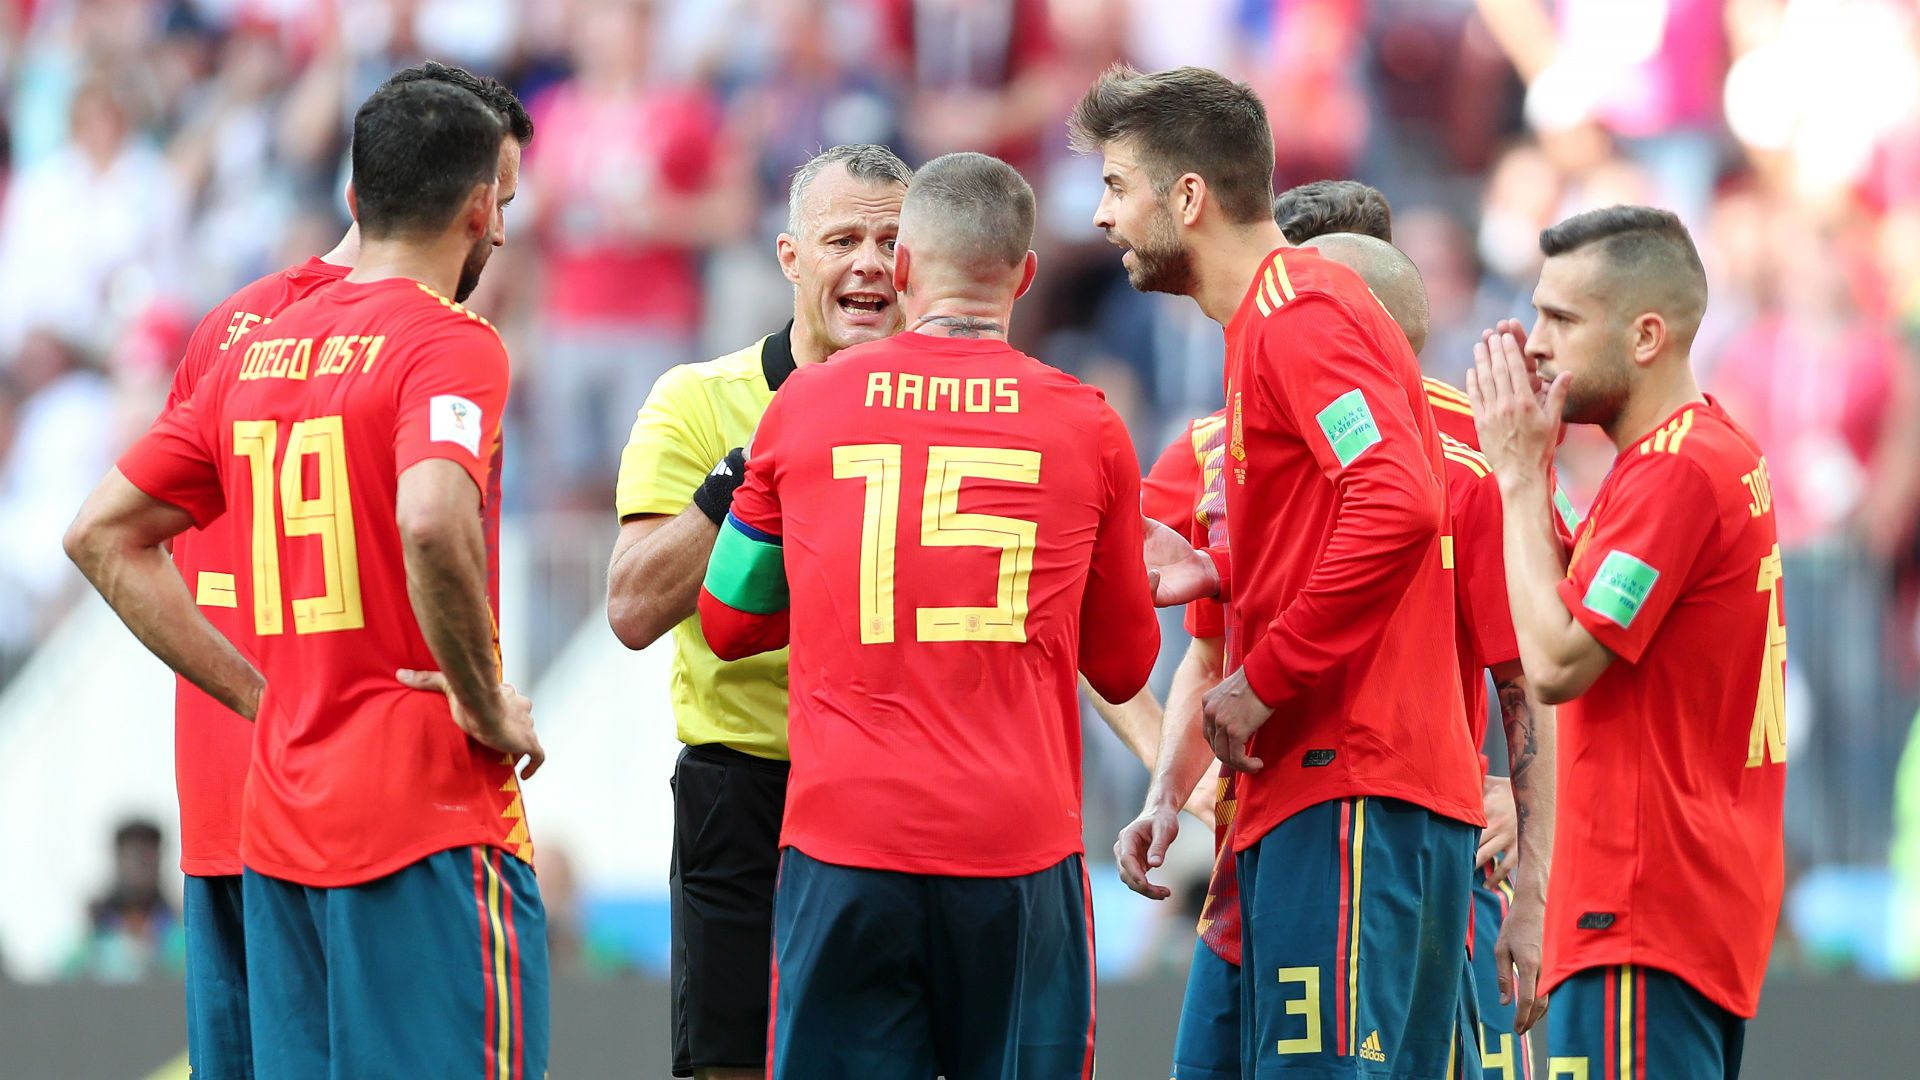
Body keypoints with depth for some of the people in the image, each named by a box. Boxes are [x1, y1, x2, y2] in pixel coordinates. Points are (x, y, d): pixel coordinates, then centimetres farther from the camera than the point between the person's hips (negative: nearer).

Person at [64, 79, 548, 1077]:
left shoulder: (256, 355, 13)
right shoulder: (450, 344, -10)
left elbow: (101, 534, 17)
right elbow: (432, 525, -28)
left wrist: (261, 696, 14)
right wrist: (487, 708, -14)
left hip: (279, 826, 7)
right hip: (430, 825, -7)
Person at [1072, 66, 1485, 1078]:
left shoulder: (1302, 315, -11)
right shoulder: (1275, 318, 22)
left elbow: (1397, 505, -25)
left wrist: (1264, 680, -18)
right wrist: (1218, 574, 15)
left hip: (1354, 796, -11)